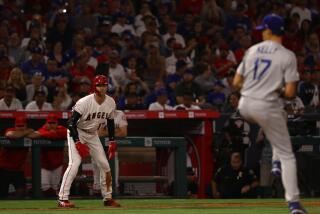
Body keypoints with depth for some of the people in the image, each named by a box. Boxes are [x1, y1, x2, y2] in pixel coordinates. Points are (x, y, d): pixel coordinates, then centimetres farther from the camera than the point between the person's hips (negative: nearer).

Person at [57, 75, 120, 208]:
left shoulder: (110, 103, -8)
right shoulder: (85, 102, -27)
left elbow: (110, 122, 9)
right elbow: (72, 122, -25)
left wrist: (112, 142, 4)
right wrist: (77, 142, -31)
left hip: (93, 135, 6)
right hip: (77, 133, -6)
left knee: (105, 165, 3)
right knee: (74, 163, -22)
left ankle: (108, 198, 18)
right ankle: (63, 199, -22)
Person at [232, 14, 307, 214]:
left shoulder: (252, 51, 6)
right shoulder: (287, 56, -8)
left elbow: (237, 82, 9)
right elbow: (290, 93, -13)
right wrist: (279, 92, 9)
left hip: (245, 107, 5)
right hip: (267, 107, -5)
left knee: (281, 116, 37)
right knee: (287, 155, 3)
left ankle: (277, 161, 26)